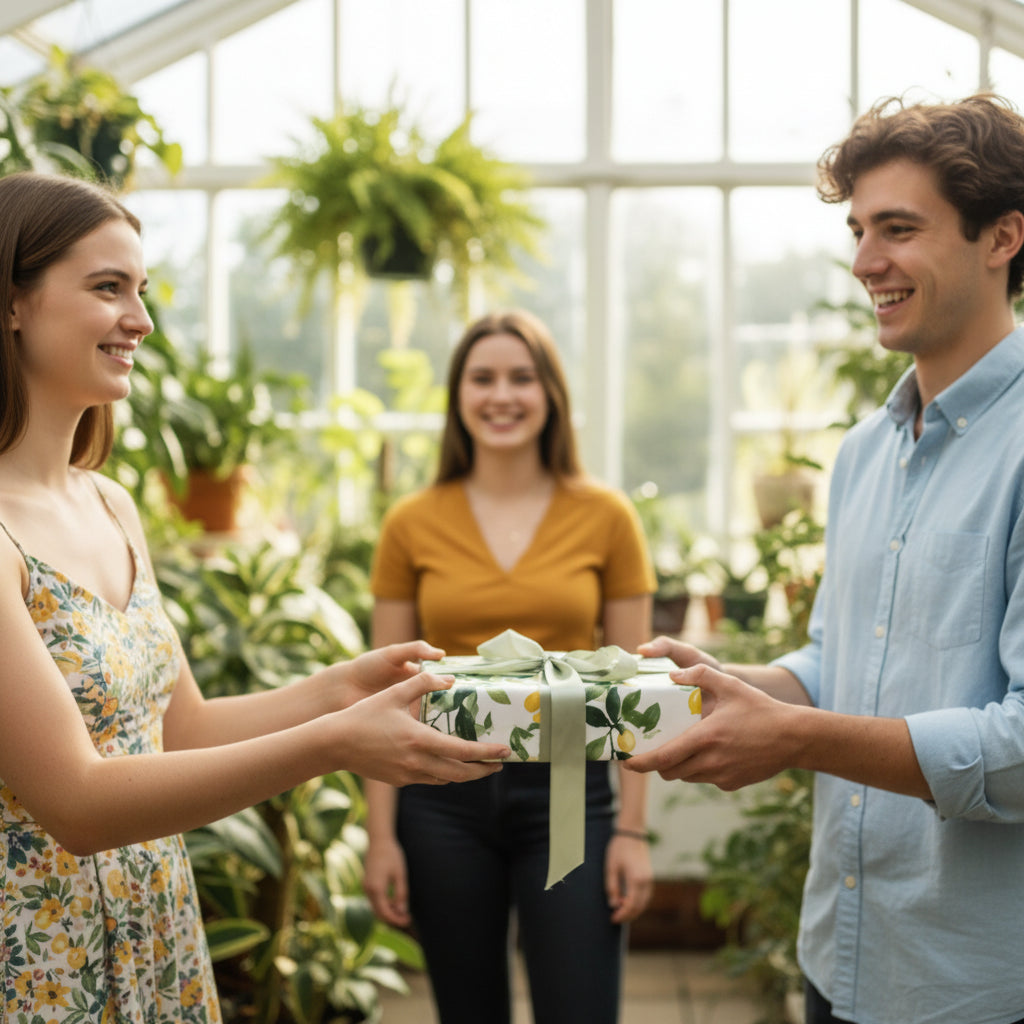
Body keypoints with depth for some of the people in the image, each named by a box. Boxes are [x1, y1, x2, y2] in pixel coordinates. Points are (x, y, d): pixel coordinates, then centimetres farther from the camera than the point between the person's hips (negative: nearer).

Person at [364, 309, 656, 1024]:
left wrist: (633, 828, -2)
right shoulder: (412, 525, 2)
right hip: (445, 796, 1)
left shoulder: (605, 517, 1)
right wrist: (381, 834, 1)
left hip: (569, 792, -1)